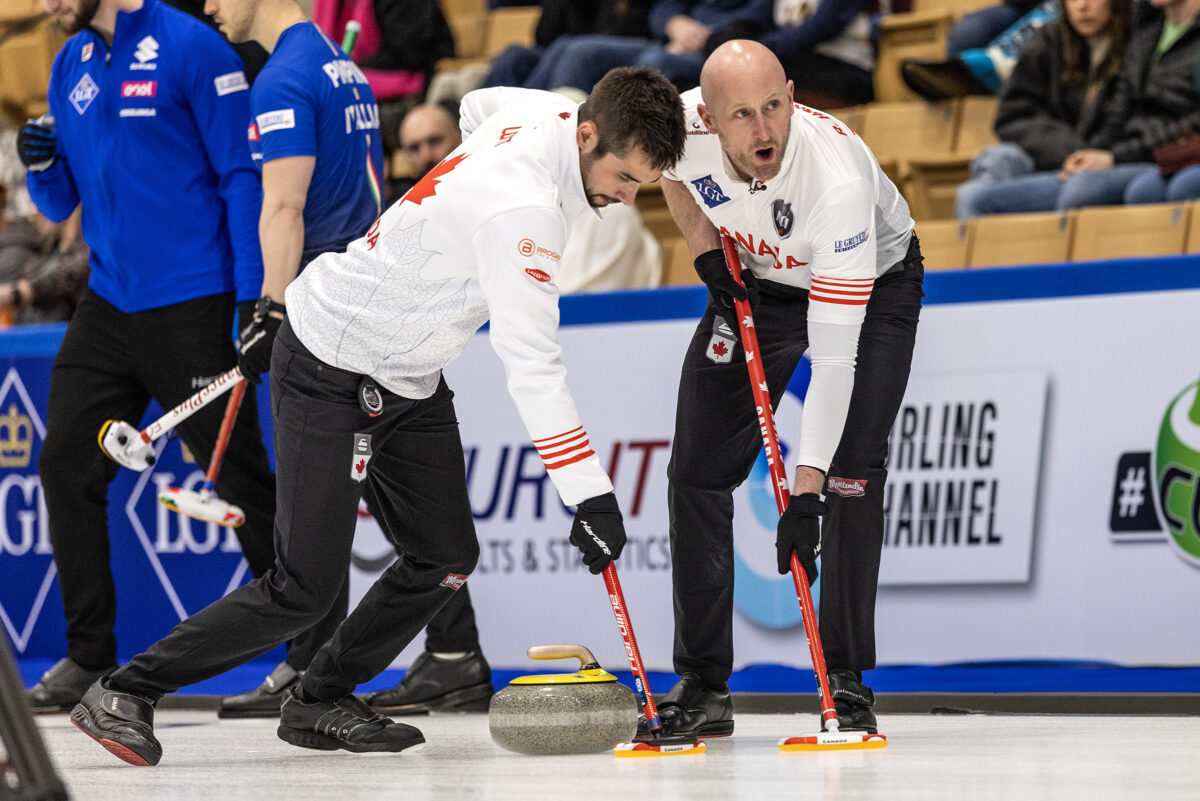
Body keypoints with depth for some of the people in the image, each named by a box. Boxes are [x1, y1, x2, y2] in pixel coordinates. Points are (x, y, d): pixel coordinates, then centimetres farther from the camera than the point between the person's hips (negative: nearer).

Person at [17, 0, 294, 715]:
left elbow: (242, 178, -11)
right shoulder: (71, 66, 11)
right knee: (67, 463, 1)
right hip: (108, 304, 7)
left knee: (240, 475, -1)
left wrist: (256, 300, -15)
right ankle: (90, 658, 11)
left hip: (188, 307, -7)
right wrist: (45, 168, -6)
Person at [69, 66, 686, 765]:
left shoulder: (554, 114, -5)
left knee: (446, 557, 5)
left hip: (409, 378, 10)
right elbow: (532, 366, -35)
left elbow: (481, 105, 21)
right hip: (331, 373, -9)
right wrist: (591, 496, -36)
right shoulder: (521, 207, -31)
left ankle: (321, 703, 18)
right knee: (307, 589, -11)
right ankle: (125, 694, 0)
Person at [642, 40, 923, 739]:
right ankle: (703, 689, 5)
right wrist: (704, 245, -11)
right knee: (697, 471, -2)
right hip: (754, 280, 4)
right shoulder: (678, 121, -30)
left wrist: (806, 491, -45)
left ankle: (847, 684, -8)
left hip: (873, 283, -4)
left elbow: (834, 356, -42)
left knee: (852, 472, -19)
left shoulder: (837, 175, -42)